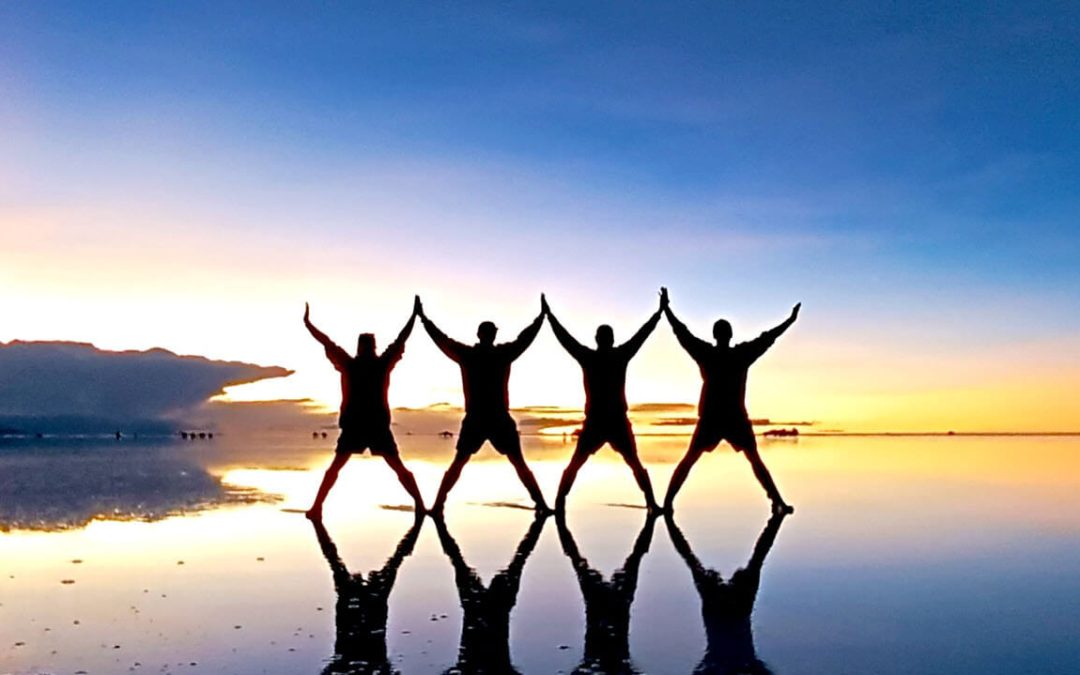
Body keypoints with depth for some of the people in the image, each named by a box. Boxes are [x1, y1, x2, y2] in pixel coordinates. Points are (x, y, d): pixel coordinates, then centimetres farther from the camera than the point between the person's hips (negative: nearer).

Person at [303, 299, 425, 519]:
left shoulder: (348, 364, 2)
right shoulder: (383, 363, 2)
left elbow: (326, 342, 7)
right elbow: (401, 340, 7)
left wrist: (307, 322, 16)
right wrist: (415, 315, 16)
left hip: (353, 425, 0)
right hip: (379, 425, 0)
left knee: (335, 467, 12)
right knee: (399, 467, 5)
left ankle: (317, 507, 3)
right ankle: (420, 506, -2)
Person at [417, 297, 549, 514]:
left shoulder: (466, 354, 1)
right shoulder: (503, 353, -2)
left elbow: (440, 338, 10)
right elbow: (526, 337, 10)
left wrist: (423, 317, 22)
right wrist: (541, 317, 24)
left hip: (474, 420, 1)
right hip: (500, 420, -1)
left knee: (458, 463, 12)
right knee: (519, 463, 6)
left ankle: (438, 506, 6)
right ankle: (541, 503, 0)